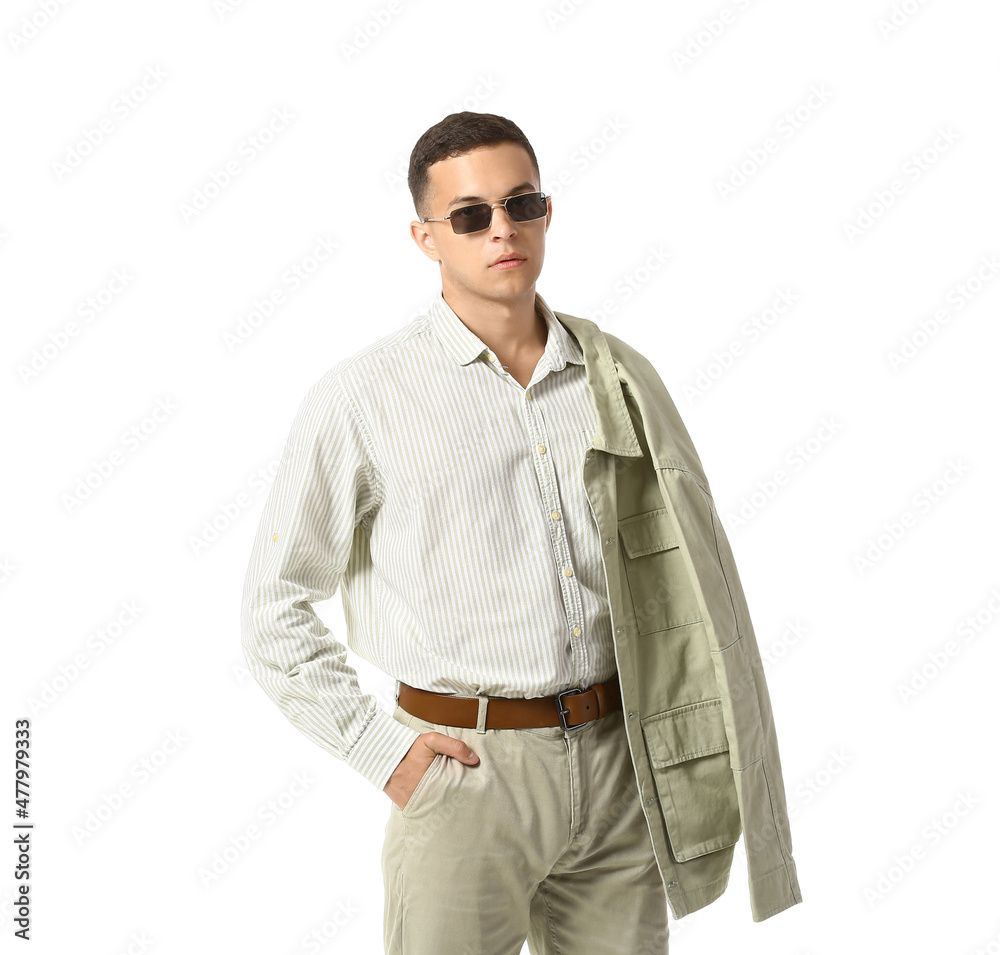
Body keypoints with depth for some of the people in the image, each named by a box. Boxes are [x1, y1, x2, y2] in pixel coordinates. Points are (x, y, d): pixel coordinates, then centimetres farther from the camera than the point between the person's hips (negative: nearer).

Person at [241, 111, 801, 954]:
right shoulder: (361, 398, -6)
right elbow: (275, 607, -2)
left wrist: (693, 758, 11)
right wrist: (382, 752, -7)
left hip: (617, 766, 4)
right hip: (468, 767, -3)